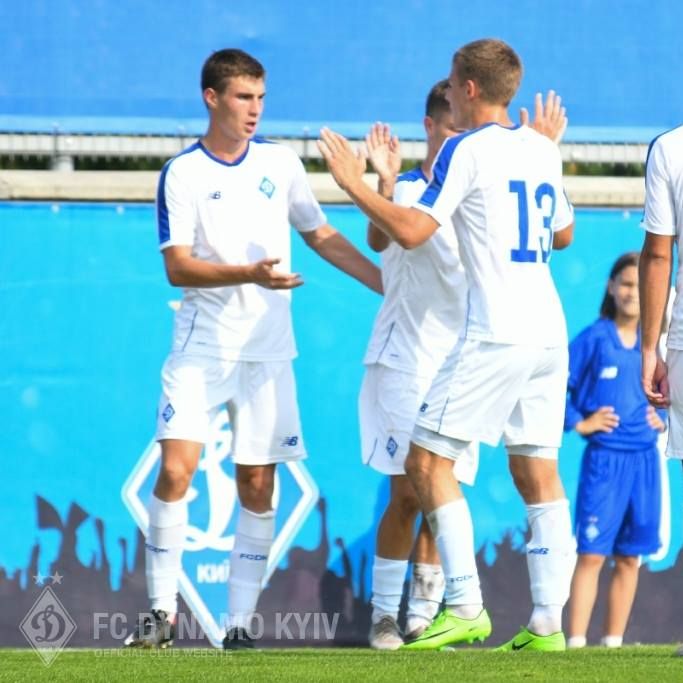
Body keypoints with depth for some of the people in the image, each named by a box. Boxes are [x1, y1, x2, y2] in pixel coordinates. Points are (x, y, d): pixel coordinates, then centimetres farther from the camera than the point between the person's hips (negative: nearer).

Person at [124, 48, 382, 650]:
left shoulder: (280, 163, 7)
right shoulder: (182, 174, -3)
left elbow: (321, 236, 17)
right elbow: (177, 266, -11)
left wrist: (390, 284, 11)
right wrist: (250, 273, -25)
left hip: (267, 350, 3)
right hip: (202, 346, -3)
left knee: (258, 485, 0)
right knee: (176, 469, -15)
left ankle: (240, 622, 6)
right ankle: (162, 612, -4)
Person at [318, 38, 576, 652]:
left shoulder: (467, 150, -7)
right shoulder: (542, 149, 14)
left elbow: (411, 231, -14)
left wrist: (354, 184, -3)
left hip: (496, 336, -8)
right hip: (549, 332, 8)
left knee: (427, 459, -2)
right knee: (538, 474, 8)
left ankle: (466, 607, -11)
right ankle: (547, 623, 2)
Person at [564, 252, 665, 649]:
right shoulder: (594, 339, -3)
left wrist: (663, 419, 3)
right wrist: (578, 423, -8)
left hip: (644, 460, 4)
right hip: (604, 458, -4)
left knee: (630, 557, 7)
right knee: (592, 553, -7)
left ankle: (614, 643, 14)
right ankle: (576, 642, -6)